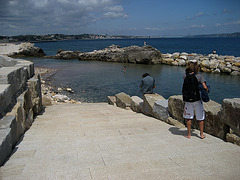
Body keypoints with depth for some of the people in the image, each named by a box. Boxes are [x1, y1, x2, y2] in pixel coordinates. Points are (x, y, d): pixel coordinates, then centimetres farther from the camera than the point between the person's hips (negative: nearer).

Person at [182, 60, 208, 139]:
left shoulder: (185, 76, -1)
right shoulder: (199, 76, -7)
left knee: (188, 117, 12)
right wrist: (206, 92, 7)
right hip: (197, 99, -1)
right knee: (200, 117, 14)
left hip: (188, 100, 1)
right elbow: (205, 87, -12)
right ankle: (201, 134, 22)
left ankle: (189, 134, 18)